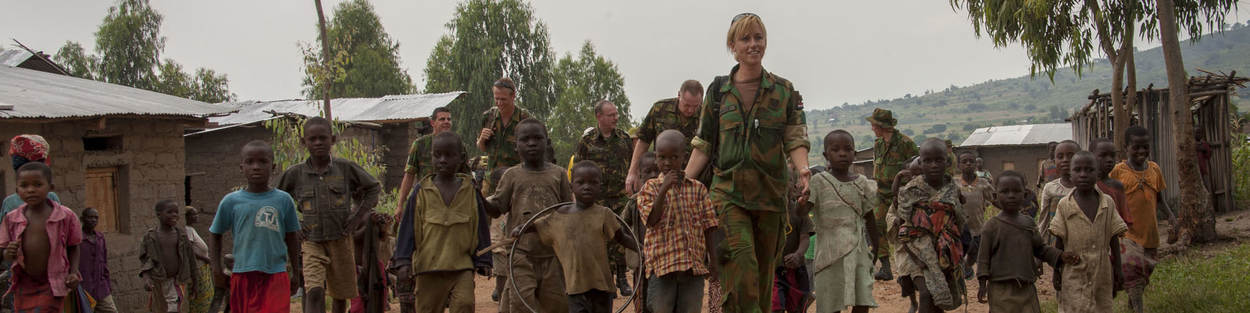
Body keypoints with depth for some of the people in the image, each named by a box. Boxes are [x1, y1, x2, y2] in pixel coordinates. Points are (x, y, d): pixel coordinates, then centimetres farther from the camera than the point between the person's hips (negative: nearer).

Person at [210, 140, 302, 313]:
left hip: (276, 275, -1)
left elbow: (291, 237, 11)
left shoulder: (284, 200, 2)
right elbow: (216, 236, 12)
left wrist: (296, 272, 13)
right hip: (243, 274, 1)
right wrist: (217, 270, 5)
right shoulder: (230, 201, 1)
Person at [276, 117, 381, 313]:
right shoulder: (295, 174, -2)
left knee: (340, 296, 13)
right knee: (314, 293, -19)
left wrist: (358, 217, 2)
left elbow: (373, 188, 11)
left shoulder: (346, 168, -2)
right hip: (311, 243, -1)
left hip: (340, 240, 1)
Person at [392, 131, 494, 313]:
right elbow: (408, 228, 4)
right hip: (428, 265, 1)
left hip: (462, 266, 0)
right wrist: (403, 261, -2)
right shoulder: (422, 192, 2)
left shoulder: (470, 191, 3)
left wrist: (483, 261, 7)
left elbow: (481, 227, 9)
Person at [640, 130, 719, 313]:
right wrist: (664, 189, -18)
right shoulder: (650, 188, 3)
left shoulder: (698, 189, 10)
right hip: (662, 263, -2)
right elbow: (651, 220, -12)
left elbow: (707, 227, 11)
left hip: (694, 264, 2)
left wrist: (713, 259, 8)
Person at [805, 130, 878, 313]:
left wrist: (877, 247, 17)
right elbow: (802, 209, -12)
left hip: (858, 250, 3)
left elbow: (869, 217, 16)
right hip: (831, 250, -3)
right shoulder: (819, 182, -1)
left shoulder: (861, 183, 9)